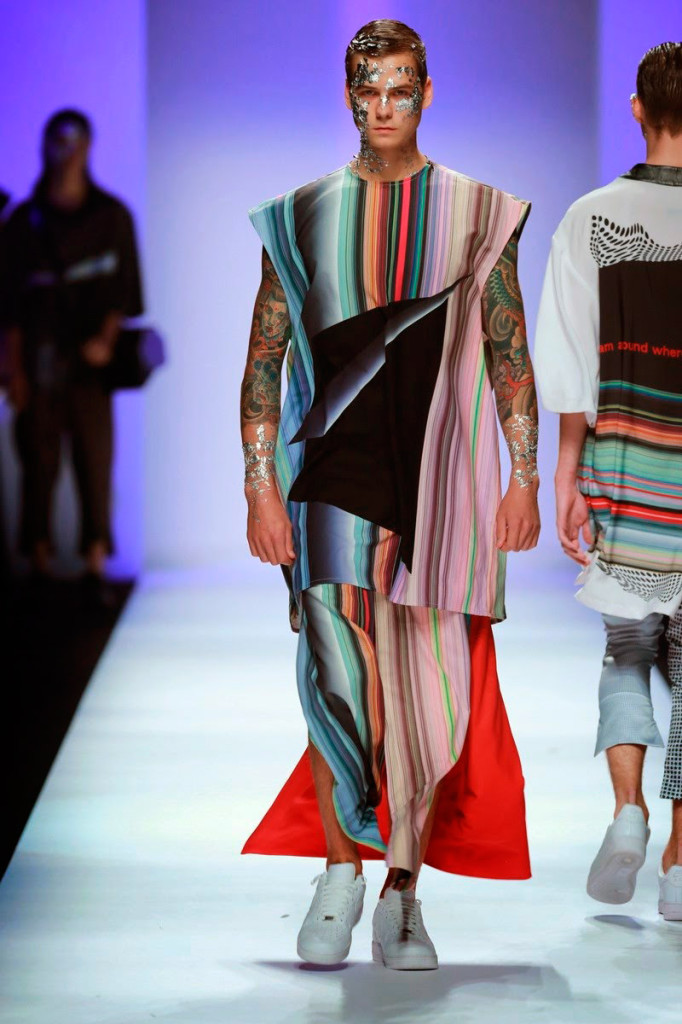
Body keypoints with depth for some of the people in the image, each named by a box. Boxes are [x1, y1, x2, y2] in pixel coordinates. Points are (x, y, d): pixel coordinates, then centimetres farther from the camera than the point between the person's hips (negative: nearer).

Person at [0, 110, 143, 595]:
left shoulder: (111, 216, 6)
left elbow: (124, 289, 5)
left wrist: (106, 339, -11)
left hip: (90, 359, 0)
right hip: (39, 361, 0)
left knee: (95, 460, -3)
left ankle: (96, 566, 0)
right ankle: (39, 565, 5)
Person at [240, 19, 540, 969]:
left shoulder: (478, 213, 9)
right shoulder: (301, 215, 10)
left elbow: (511, 355, 10)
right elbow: (265, 359, 9)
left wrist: (524, 477, 1)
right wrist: (260, 486, -1)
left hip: (441, 483, 0)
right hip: (334, 479, 0)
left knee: (431, 693, -1)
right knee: (337, 683, -13)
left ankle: (402, 894, 10)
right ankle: (339, 876, 0)